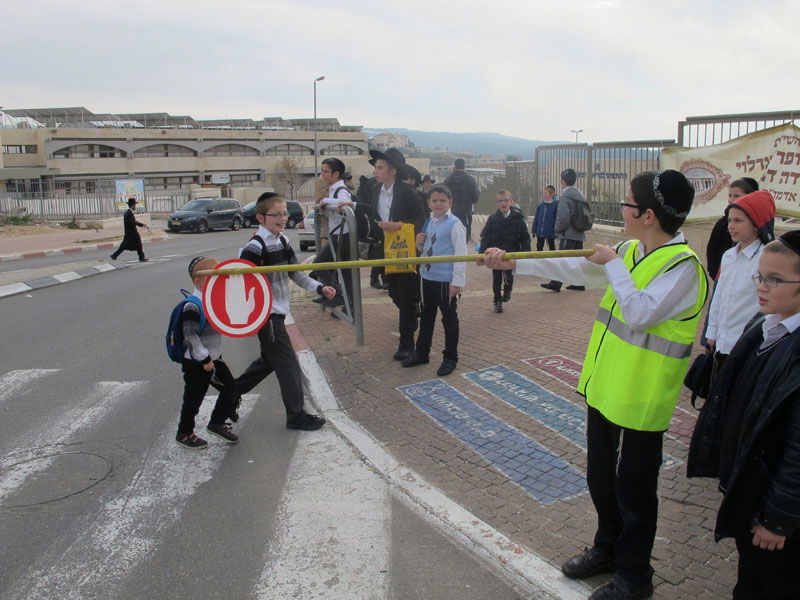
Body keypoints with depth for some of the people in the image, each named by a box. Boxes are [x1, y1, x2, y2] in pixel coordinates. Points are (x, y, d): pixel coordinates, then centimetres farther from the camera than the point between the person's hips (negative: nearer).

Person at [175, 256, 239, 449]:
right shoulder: (192, 307, -22)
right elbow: (190, 335, -24)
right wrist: (204, 359, -21)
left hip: (214, 358, 8)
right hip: (195, 362, -8)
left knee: (230, 387, 9)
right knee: (194, 398, 5)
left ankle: (217, 423, 28)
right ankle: (184, 433, 26)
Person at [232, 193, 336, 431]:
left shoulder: (283, 241, 8)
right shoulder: (255, 246, -18)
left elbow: (295, 273, 15)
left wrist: (319, 287, 6)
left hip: (278, 312, 9)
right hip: (266, 315, -9)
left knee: (269, 359, 23)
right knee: (288, 364, -4)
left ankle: (232, 392, 40)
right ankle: (296, 415, 8)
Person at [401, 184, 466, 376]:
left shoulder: (454, 224, -13)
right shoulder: (429, 222, 8)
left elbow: (461, 254, -15)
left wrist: (458, 281, -18)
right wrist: (420, 243, -3)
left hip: (446, 280, -7)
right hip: (428, 277, 7)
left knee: (449, 319, 7)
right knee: (426, 317, 18)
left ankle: (450, 358, 20)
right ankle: (421, 353, 33)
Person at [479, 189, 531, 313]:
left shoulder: (517, 218, -5)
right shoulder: (492, 218, -2)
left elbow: (525, 238, 1)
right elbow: (484, 236, 2)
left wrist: (526, 253, -5)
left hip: (511, 253, -2)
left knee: (509, 276, -12)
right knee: (496, 279, 8)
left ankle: (508, 289, 23)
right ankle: (497, 301, 23)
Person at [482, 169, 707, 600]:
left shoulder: (683, 265, -20)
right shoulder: (631, 252, 4)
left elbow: (640, 313, -31)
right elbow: (575, 269, 10)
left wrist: (613, 265, -20)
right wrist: (514, 264, 8)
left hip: (642, 396, -8)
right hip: (604, 383, 8)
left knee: (634, 486, 8)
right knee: (600, 472, 22)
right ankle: (607, 548, 44)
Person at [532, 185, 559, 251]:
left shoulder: (555, 205, -11)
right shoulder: (540, 205, 3)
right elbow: (536, 218, 8)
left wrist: (555, 231, -14)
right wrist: (534, 230, 7)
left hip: (550, 232, -5)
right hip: (540, 232, 5)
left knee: (551, 247, 11)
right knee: (539, 247, 13)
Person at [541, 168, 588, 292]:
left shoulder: (565, 197, -14)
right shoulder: (580, 195, 13)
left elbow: (563, 217, -22)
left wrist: (558, 229, -7)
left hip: (568, 235, -8)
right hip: (579, 234, 8)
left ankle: (555, 284, -1)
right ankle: (579, 283, 16)